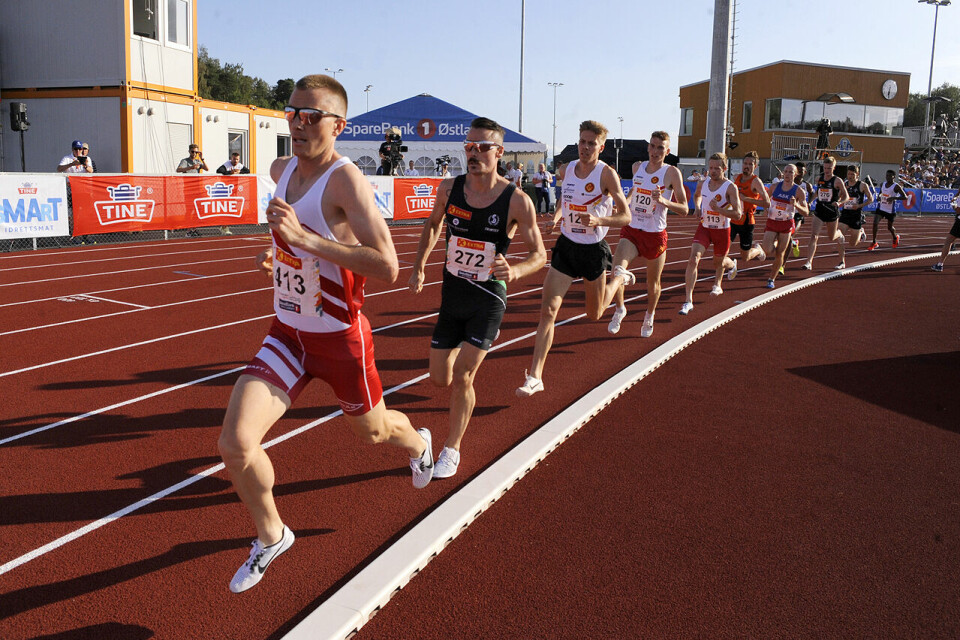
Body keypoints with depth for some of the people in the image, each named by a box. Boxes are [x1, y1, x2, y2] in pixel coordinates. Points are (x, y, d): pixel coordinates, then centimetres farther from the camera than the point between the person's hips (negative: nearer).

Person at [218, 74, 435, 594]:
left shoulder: (346, 180, -22)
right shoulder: (281, 170, 1)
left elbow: (387, 268, -33)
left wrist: (305, 237, -37)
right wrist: (276, 252, 8)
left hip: (341, 337, -5)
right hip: (287, 332, 5)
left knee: (371, 430, 20)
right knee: (235, 444, -9)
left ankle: (417, 443, 59)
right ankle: (271, 536, 18)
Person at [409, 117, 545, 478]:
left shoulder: (517, 201, -16)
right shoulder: (449, 189, -5)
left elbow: (539, 254, -9)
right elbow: (433, 226, 15)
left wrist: (515, 271, -30)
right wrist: (419, 267, 5)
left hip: (488, 299, -4)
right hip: (451, 295, 4)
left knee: (462, 377, -11)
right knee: (439, 380, 8)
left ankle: (452, 449, 12)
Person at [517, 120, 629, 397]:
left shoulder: (607, 174, -14)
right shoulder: (566, 170, 1)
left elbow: (625, 216, -13)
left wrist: (598, 220, -30)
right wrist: (556, 216, 6)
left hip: (594, 250, -3)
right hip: (566, 247, 3)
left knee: (595, 315, 16)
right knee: (548, 310, -11)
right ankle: (535, 376, -10)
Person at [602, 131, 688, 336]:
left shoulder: (672, 173, -8)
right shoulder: (637, 167, 5)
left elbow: (684, 209, -11)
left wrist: (663, 200, -26)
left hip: (655, 235, -2)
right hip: (631, 230, 2)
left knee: (653, 283, 14)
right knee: (617, 271, -22)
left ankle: (649, 316, 42)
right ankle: (619, 309, 2)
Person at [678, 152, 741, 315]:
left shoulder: (730, 187, -16)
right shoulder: (703, 184, -2)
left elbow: (737, 214, -21)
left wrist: (718, 210, -33)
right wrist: (698, 208, 4)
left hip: (722, 230, -2)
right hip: (704, 227, 2)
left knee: (718, 263, 19)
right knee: (693, 259, -20)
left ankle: (731, 265, 62)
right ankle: (688, 301, -21)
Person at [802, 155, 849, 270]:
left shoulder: (837, 181, -7)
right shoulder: (819, 179, 4)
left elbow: (846, 196, -2)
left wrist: (839, 202, -19)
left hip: (832, 213, -2)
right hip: (819, 212, 2)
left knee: (832, 237, 15)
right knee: (814, 236, -14)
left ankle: (839, 235, 54)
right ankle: (809, 262, -18)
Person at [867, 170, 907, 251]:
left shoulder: (896, 187, -12)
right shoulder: (882, 185, 5)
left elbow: (905, 197, -18)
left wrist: (894, 198, -31)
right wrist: (879, 197, 1)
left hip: (890, 210, -4)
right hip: (881, 207, 4)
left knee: (889, 227, 11)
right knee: (875, 223, -15)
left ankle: (896, 237, 45)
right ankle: (874, 243, -8)